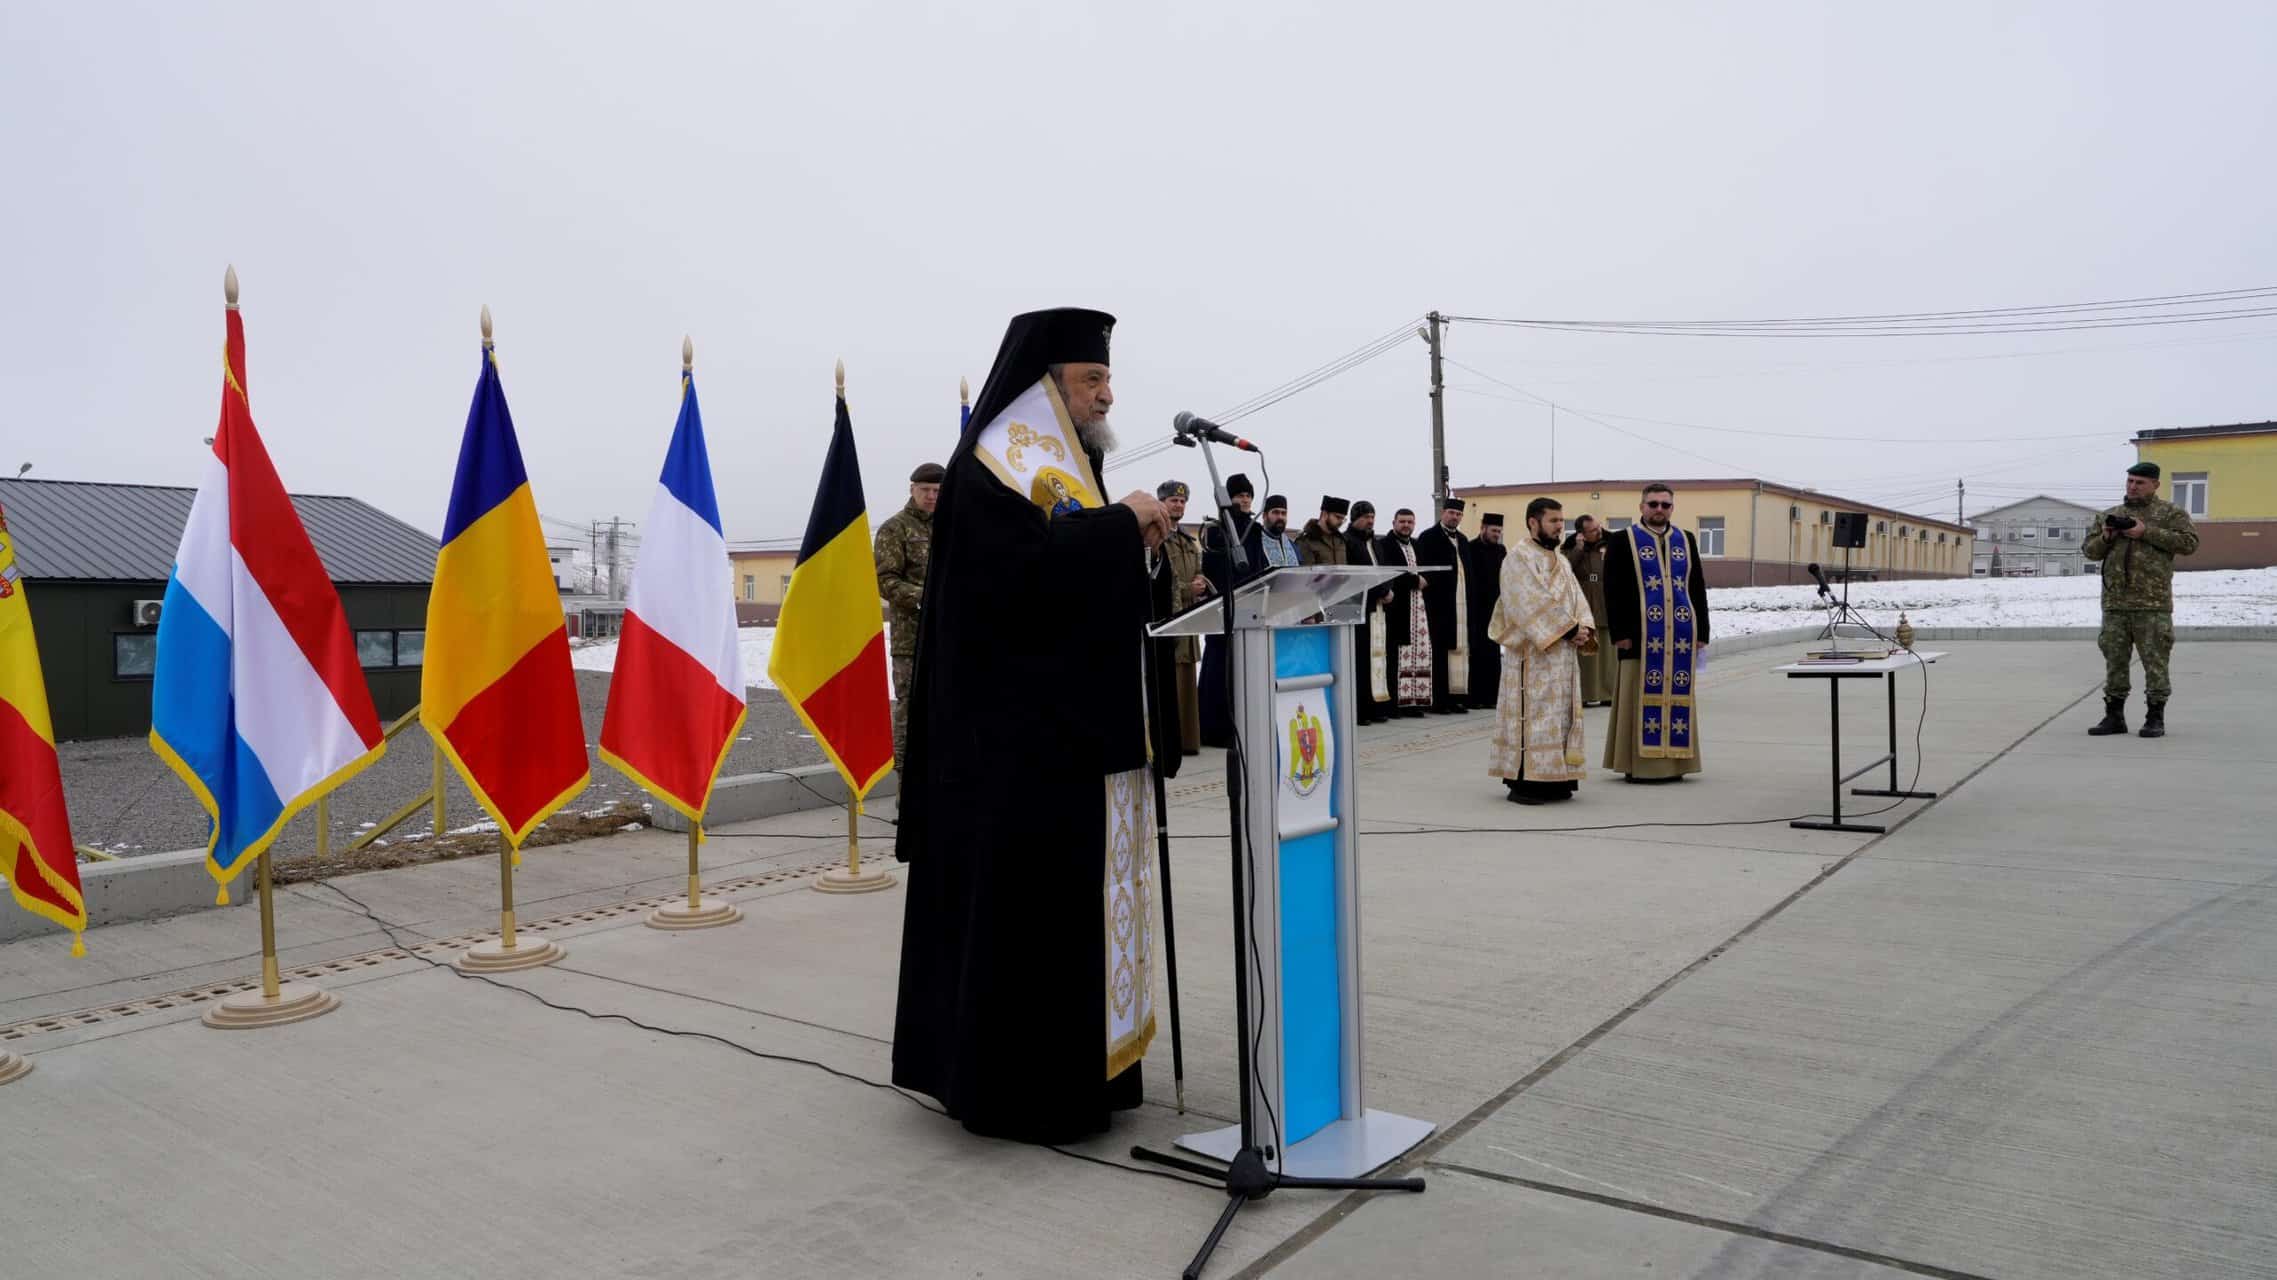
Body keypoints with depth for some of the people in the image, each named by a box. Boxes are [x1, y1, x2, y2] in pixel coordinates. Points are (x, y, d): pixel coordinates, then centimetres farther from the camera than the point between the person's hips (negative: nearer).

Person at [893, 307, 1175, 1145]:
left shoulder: (1062, 466, 18)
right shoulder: (990, 469, -11)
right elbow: (1024, 574, -25)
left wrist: (1136, 542, 4)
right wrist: (1117, 525, -17)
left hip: (1075, 729, 10)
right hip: (1021, 739, -10)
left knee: (1073, 903, 13)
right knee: (1029, 909, -5)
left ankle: (1077, 1066, 22)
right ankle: (1021, 1086, 5)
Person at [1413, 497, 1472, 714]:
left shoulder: (1462, 540, 18)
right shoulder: (1428, 537, -1)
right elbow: (1423, 569, -7)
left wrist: (1470, 597, 10)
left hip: (1462, 602, 6)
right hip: (1441, 602, -6)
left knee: (1462, 649, 3)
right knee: (1442, 651, -3)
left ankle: (1458, 696, 7)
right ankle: (1441, 700, 0)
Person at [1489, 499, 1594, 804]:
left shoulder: (1561, 561, 18)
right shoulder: (1518, 558, -9)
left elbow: (1577, 598, 12)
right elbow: (1532, 603, -18)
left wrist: (1584, 629, -8)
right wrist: (1569, 629, -18)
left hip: (1563, 653, 8)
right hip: (1533, 654, -8)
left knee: (1560, 715, 8)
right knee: (1532, 715, -9)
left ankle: (1553, 780, 14)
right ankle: (1522, 783, -6)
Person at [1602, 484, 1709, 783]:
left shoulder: (1686, 541, 13)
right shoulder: (1623, 541, 1)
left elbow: (1698, 588, 13)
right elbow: (1613, 590, -4)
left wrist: (1702, 634, 7)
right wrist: (1620, 633, -12)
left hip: (1681, 633, 4)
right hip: (1642, 634, -4)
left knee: (1677, 696, 6)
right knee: (1641, 697, -2)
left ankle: (1673, 763, 13)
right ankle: (1639, 763, 3)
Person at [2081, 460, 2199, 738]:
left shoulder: (2170, 513, 4)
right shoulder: (2113, 514, 17)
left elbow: (2189, 543, -9)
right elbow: (2089, 550, 18)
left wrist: (2147, 532, -14)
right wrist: (2105, 538, -3)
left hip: (2152, 604, -4)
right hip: (2114, 603, 4)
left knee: (2155, 661, -2)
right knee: (2114, 661, 7)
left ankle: (2155, 718, 5)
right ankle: (2114, 716, 13)